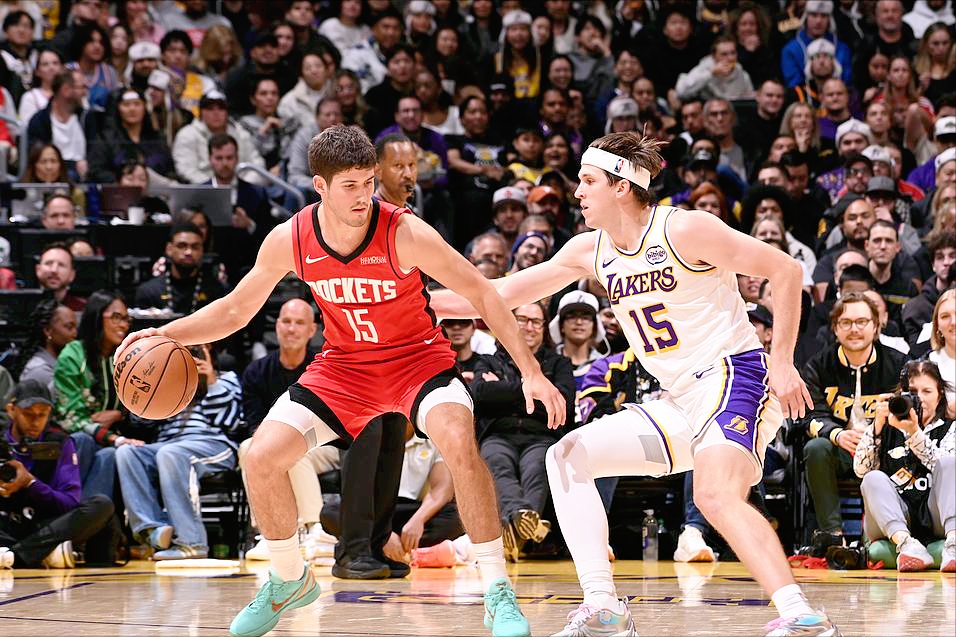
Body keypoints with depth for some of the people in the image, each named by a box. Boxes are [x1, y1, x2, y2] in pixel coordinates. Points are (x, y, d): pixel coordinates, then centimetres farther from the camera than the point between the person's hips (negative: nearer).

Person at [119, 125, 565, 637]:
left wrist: (531, 372, -21)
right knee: (261, 459, -10)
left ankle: (497, 593, -19)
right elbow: (235, 310, 1)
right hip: (345, 364, 4)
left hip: (418, 357, -3)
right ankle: (290, 580, 16)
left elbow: (481, 293, -17)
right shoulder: (290, 240, -14)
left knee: (460, 444, -32)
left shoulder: (405, 234, -25)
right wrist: (165, 335, -14)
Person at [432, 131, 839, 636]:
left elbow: (785, 270, -11)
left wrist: (782, 362, -16)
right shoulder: (591, 251, 9)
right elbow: (503, 294, 15)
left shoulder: (683, 229, -13)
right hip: (680, 401, 9)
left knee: (716, 496, -33)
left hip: (734, 376, -9)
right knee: (566, 458, 5)